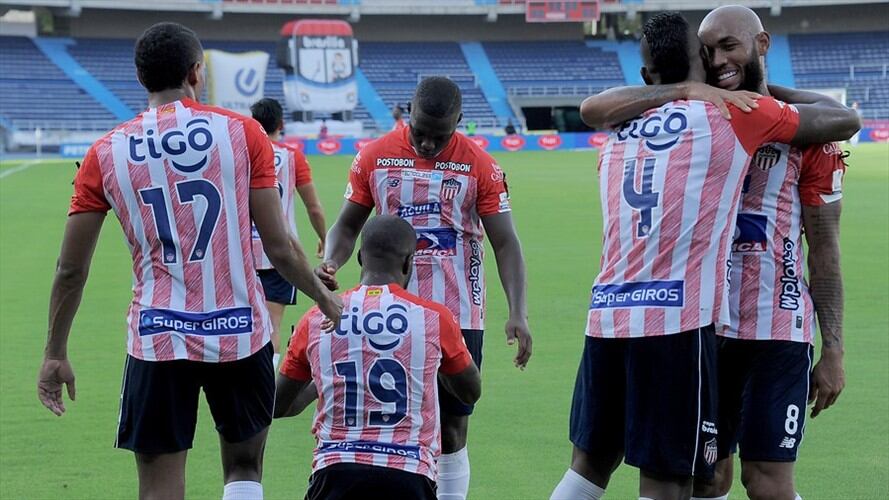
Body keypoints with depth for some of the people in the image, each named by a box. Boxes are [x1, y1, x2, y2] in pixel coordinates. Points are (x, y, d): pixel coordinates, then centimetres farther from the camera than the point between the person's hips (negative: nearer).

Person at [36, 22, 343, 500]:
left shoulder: (105, 153, 2)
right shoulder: (241, 133, -2)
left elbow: (71, 269, 4)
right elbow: (279, 247, -2)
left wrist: (55, 354, 16)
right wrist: (324, 298, 15)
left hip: (157, 339, 0)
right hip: (240, 331, 0)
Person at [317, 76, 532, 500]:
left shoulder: (479, 166, -2)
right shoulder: (373, 157, 2)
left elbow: (505, 243, -2)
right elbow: (347, 226, 11)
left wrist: (518, 313, -13)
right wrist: (330, 264, -11)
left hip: (458, 316, -1)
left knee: (451, 429, 3)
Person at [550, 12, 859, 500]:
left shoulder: (619, 137, 17)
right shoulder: (734, 114, 2)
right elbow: (844, 120, 11)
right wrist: (778, 92, 28)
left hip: (606, 316, 6)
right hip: (675, 322, -6)